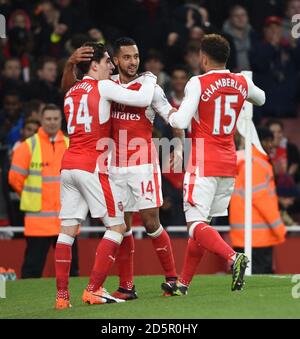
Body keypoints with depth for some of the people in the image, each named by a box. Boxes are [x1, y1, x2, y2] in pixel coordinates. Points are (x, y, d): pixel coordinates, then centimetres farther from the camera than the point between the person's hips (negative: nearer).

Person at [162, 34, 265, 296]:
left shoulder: (198, 84, -11)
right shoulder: (242, 83, 7)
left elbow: (181, 122, -19)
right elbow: (261, 99, 29)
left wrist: (171, 114, 2)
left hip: (204, 164, -7)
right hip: (229, 163, 7)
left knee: (197, 224, -8)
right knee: (202, 223, 14)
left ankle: (233, 257, -32)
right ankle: (183, 283, 20)